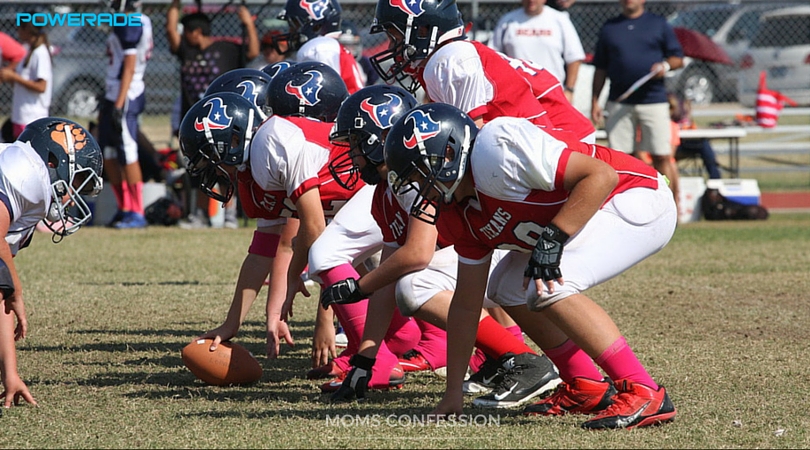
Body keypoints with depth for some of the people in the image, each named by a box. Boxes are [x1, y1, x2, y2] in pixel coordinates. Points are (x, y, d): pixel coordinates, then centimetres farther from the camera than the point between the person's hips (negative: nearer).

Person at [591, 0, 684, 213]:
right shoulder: (609, 28, 14)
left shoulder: (659, 24, 9)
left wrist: (666, 65, -12)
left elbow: (678, 58, 10)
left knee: (662, 156, -6)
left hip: (653, 101, -2)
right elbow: (600, 69, 15)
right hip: (619, 103, 2)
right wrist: (595, 101, 8)